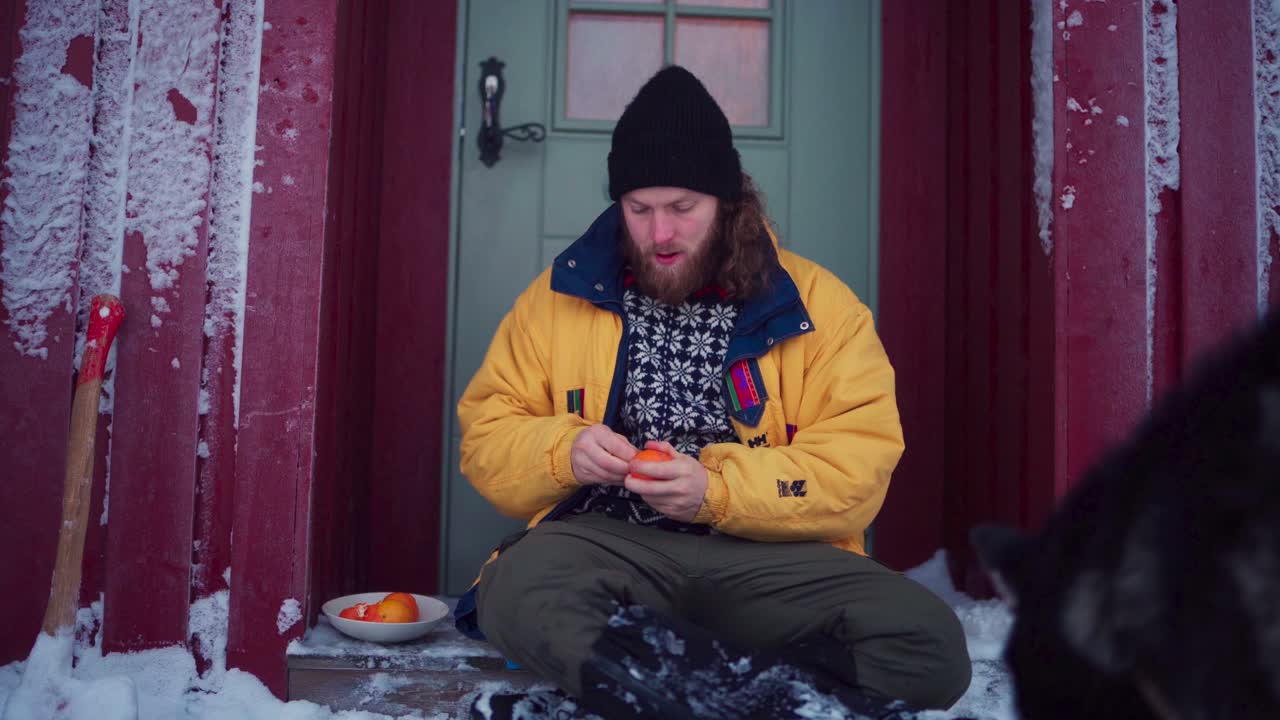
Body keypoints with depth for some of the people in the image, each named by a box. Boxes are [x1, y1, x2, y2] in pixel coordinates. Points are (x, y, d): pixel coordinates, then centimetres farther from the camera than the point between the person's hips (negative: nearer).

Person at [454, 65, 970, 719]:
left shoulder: (816, 303, 5)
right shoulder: (562, 295, 10)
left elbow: (860, 465, -2)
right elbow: (485, 436, 12)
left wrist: (717, 488, -16)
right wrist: (562, 451, -10)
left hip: (769, 557, 1)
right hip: (604, 544, 0)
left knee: (931, 643, -27)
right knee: (518, 591, -34)